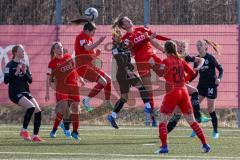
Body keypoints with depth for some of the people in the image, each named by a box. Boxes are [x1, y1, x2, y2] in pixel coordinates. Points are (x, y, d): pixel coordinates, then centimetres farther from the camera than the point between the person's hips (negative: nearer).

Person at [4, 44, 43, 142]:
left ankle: (35, 135, 3)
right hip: (15, 93, -7)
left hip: (25, 92, 7)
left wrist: (25, 72, -8)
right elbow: (6, 81, -13)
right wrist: (16, 73, -21)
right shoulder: (10, 65, -6)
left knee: (38, 111, -4)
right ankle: (24, 130, -16)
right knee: (31, 107, -27)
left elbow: (30, 80, 8)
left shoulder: (25, 65, 13)